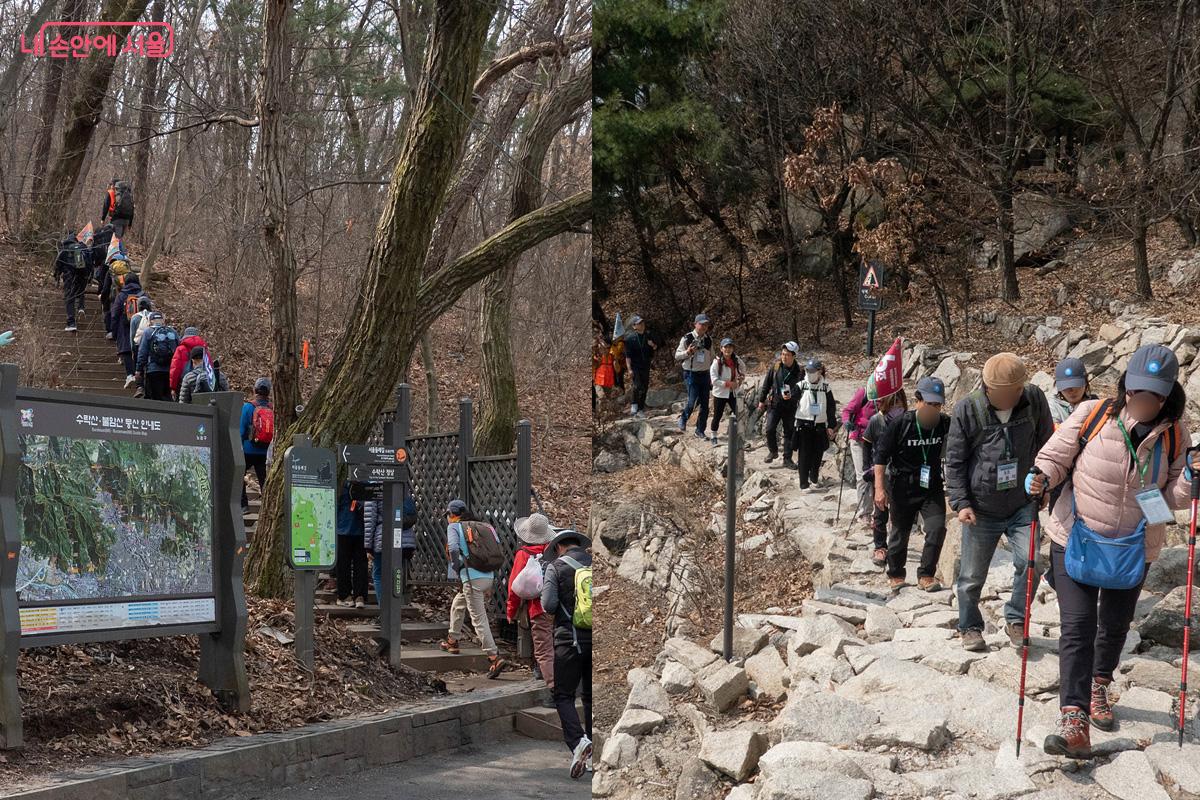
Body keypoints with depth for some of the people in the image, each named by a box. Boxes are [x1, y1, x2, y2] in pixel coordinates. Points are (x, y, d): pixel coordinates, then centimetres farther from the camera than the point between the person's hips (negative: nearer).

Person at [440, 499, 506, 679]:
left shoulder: (454, 527, 2)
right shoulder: (484, 526, 18)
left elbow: (453, 549, -16)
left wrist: (457, 571, -3)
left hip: (472, 578, -7)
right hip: (489, 576, 7)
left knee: (479, 620, -6)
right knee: (457, 604, 29)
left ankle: (494, 658, -13)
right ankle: (452, 641, 39)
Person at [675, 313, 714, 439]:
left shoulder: (709, 339, 7)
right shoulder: (687, 338, -7)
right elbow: (677, 355, -3)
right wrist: (687, 352, -23)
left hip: (705, 374, 5)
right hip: (691, 374, -5)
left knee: (704, 404, 3)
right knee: (693, 401, -12)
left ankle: (700, 431, 14)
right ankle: (683, 418, 18)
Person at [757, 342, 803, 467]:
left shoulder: (799, 371, -7)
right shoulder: (775, 366, -2)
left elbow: (800, 389, -8)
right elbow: (766, 384, 7)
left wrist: (791, 396, -26)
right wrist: (761, 400, 9)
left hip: (790, 406, -1)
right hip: (774, 403, 1)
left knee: (789, 432, 7)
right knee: (770, 429, -7)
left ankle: (787, 458, 17)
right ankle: (773, 451, 18)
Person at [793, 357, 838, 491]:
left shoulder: (825, 387, 3)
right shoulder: (801, 386, -3)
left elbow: (831, 408, 8)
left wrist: (831, 426, 7)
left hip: (820, 425, 2)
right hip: (804, 424, -2)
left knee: (817, 454, 10)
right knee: (804, 455, -5)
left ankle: (814, 479, 30)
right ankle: (804, 484, -4)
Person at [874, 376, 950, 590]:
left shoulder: (945, 424, -6)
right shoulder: (900, 423, -15)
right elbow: (880, 455, -10)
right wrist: (880, 488, -15)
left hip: (933, 487, 2)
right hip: (903, 488, -2)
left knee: (937, 527, -15)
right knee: (900, 533, 10)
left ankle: (926, 576, -2)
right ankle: (895, 574, 32)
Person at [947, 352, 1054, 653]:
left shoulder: (1034, 399, -7)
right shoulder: (967, 410, -11)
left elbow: (1046, 445, 8)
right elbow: (954, 461, -4)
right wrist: (961, 502, -10)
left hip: (1022, 505, 1)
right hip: (981, 509, -1)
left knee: (1029, 561, -16)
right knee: (972, 576, 8)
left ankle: (1016, 620, 7)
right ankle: (970, 627, 31)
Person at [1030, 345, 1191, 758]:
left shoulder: (1174, 436, -8)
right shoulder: (1091, 415, -16)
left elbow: (1178, 490, 2)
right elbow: (1055, 457, -5)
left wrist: (1186, 487, -20)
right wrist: (1042, 477, -26)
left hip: (1134, 549, 3)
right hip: (1076, 539, -3)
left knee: (1114, 625, 21)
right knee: (1077, 627, -11)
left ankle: (1098, 689, 48)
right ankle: (1074, 721, -14)